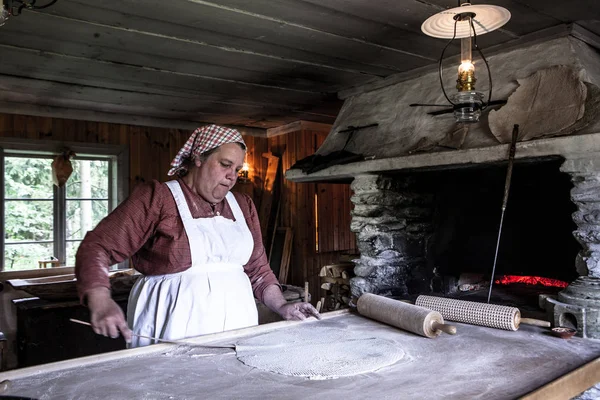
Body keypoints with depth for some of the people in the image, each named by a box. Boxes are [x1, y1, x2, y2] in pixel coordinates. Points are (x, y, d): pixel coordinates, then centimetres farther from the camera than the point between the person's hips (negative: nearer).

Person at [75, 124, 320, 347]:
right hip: (174, 337, -4)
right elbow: (96, 247, -8)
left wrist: (281, 306, 5)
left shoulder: (243, 206, 12)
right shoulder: (156, 198, -4)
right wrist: (101, 302, -22)